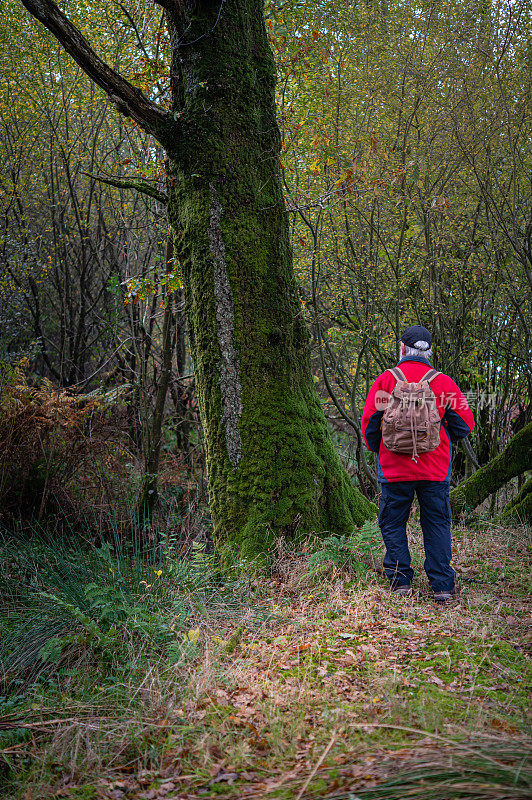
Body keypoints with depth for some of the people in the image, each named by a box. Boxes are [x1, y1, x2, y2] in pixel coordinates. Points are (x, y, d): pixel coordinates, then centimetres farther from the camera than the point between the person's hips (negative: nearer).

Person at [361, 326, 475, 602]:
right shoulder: (444, 383, 0)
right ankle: (442, 585, 8)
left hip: (394, 468, -1)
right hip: (435, 470, 1)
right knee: (437, 524, 9)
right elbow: (465, 425, 4)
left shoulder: (385, 381, -2)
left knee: (393, 524, 11)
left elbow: (369, 425, 1)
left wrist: (376, 449, 21)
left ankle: (400, 580, 11)